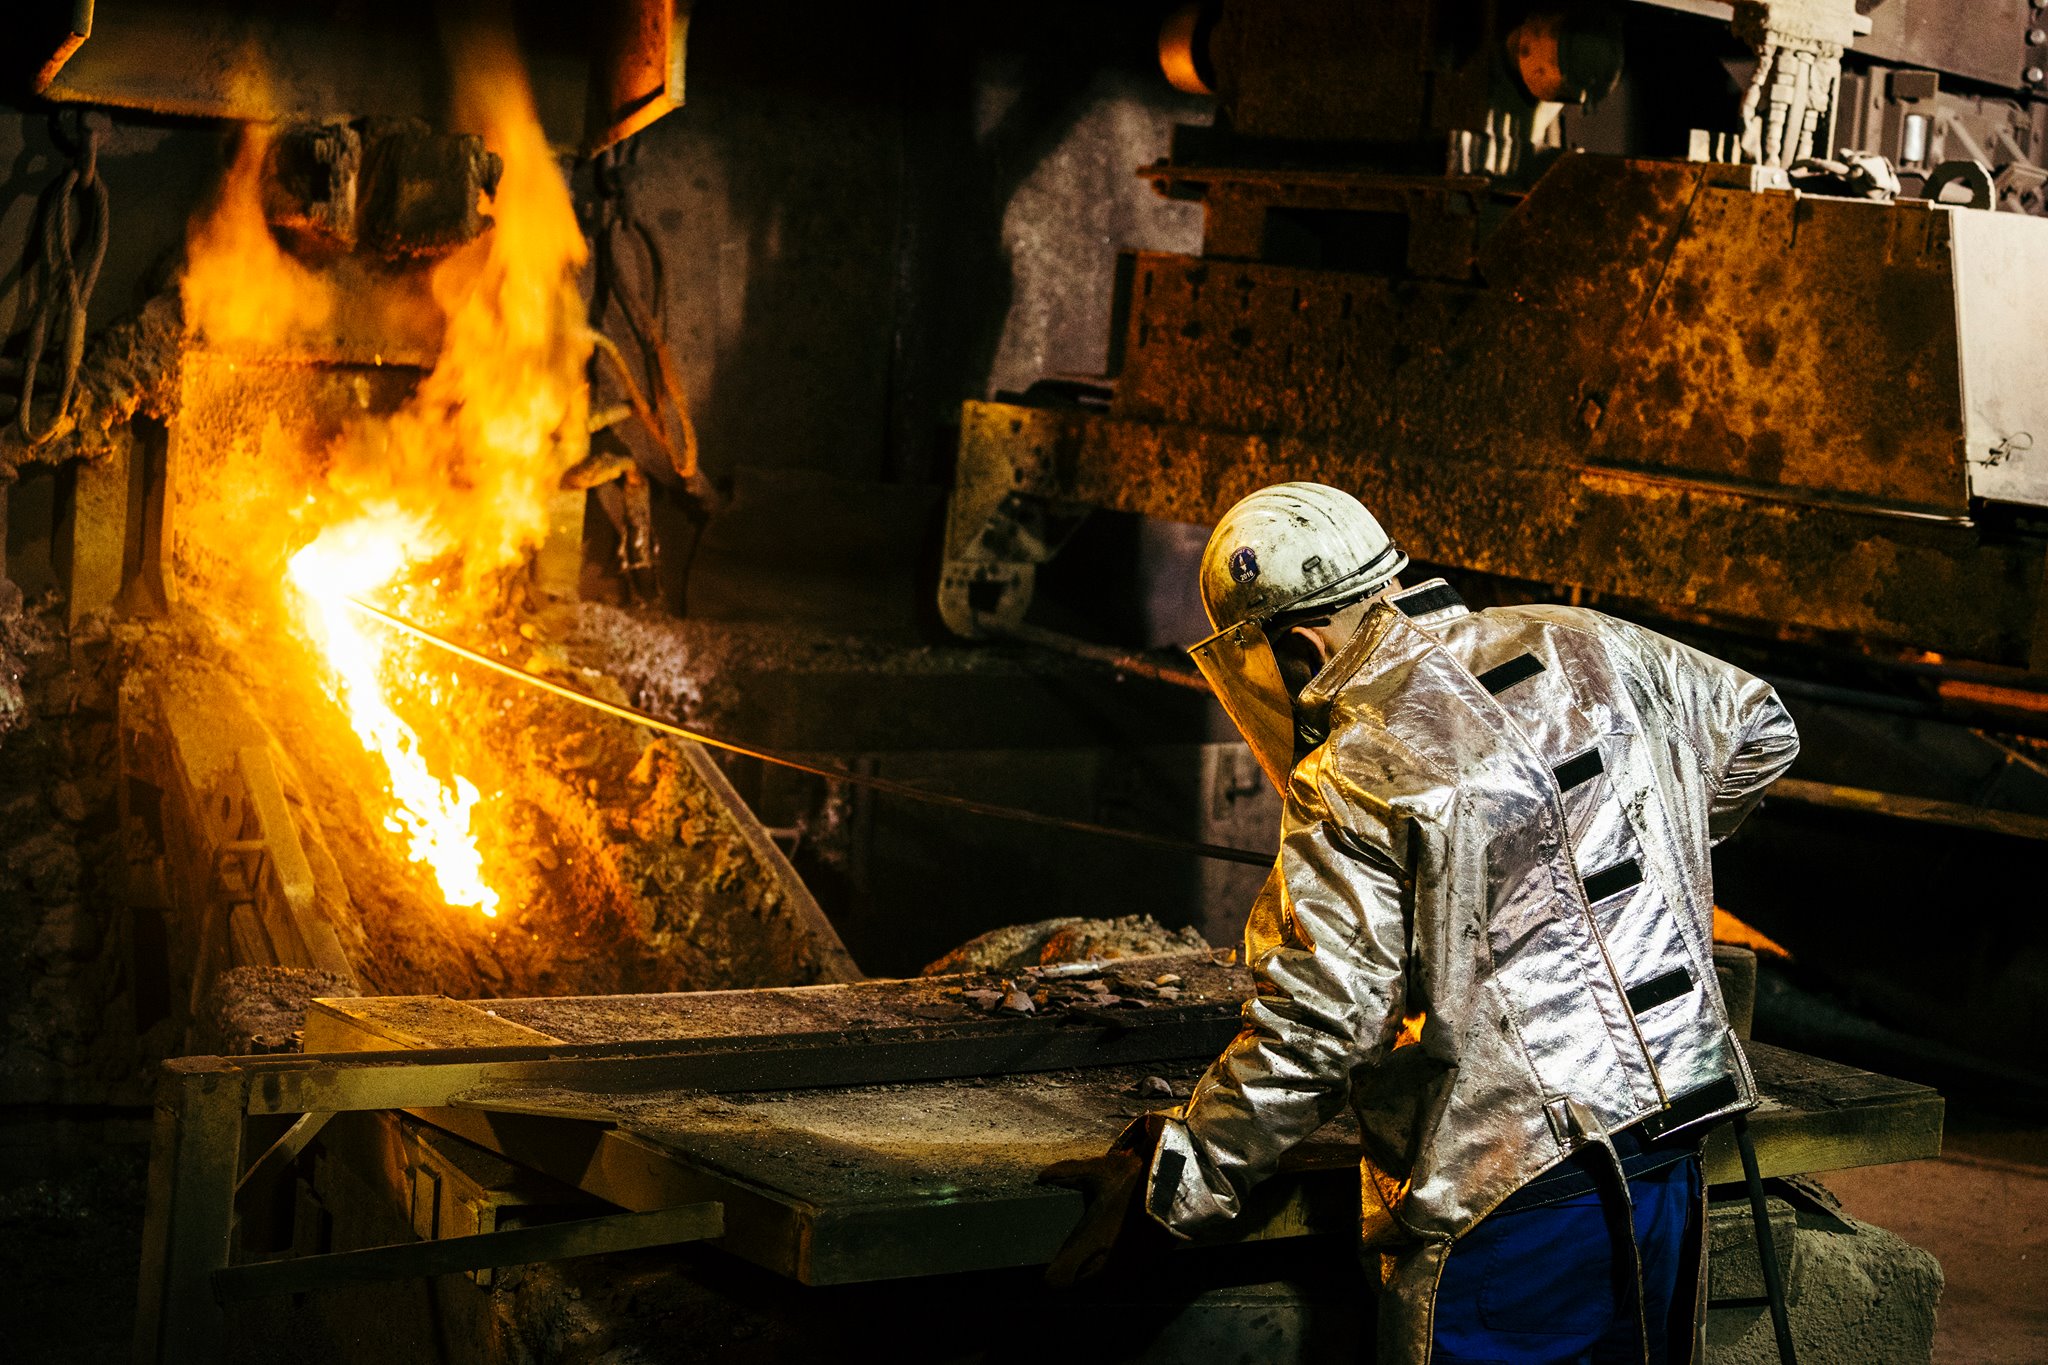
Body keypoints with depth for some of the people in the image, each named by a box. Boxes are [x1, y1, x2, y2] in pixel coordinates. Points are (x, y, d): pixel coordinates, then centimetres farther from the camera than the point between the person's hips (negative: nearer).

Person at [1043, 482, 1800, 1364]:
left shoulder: (1352, 785, -14)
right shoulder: (1579, 648, 6)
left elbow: (1316, 1026, -16)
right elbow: (1759, 732, 22)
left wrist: (1170, 1182, -7)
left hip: (1515, 1187, -7)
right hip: (1672, 1155, 7)